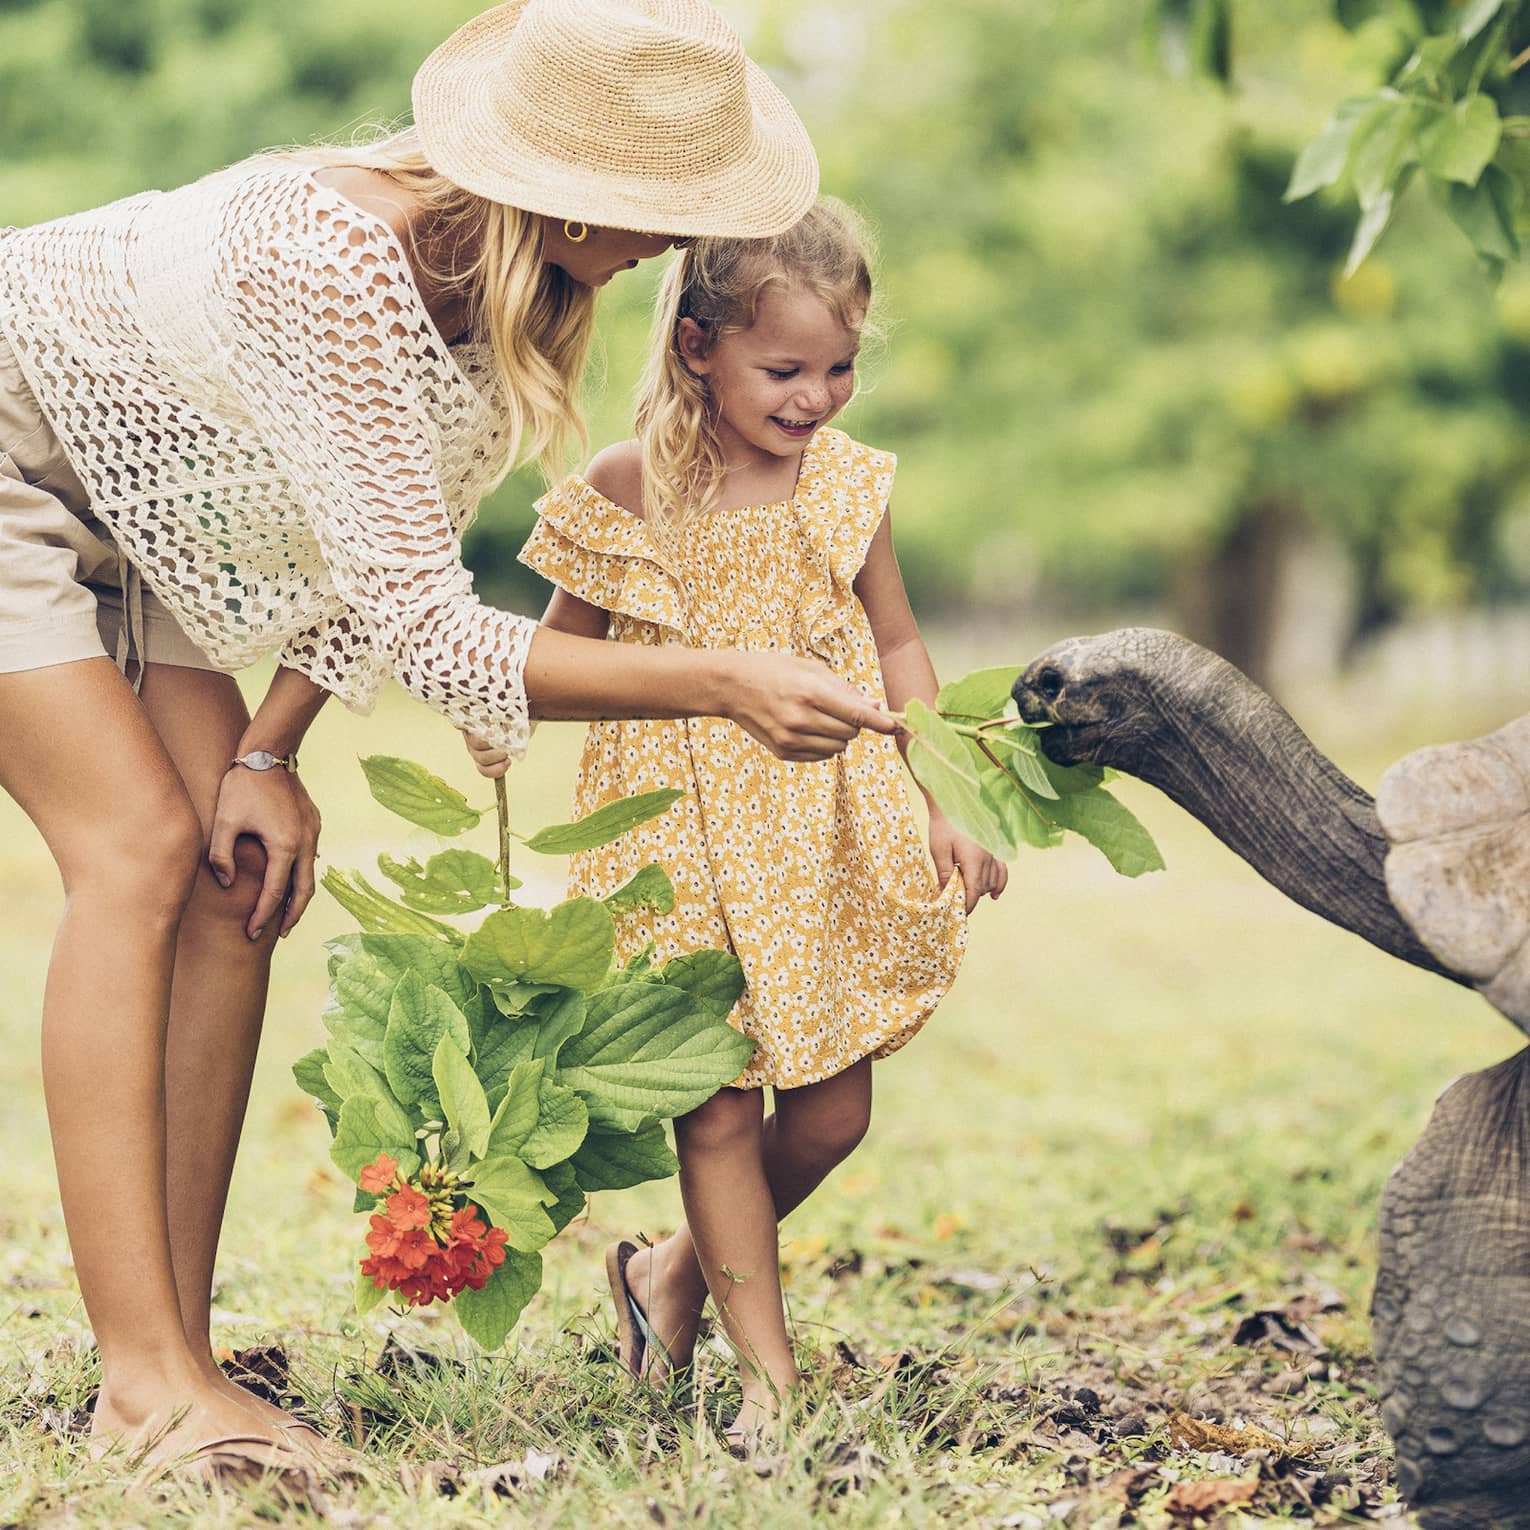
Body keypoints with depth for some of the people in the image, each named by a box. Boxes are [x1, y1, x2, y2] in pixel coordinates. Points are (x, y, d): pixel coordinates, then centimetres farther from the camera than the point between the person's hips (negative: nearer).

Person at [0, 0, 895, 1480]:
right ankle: (144, 1377, -20)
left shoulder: (511, 285, -10)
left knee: (235, 879, -4)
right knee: (138, 845, -20)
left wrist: (268, 755, -8)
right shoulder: (334, 265, -37)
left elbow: (385, 551, 1)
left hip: (122, 513, 8)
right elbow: (424, 625, -37)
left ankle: (179, 1352, -2)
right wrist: (720, 687, -39)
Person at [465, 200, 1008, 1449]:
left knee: (832, 1110, 5)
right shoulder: (628, 493, -8)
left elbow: (897, 649, 10)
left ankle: (679, 1270, 30)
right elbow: (565, 640, 6)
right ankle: (770, 1376, 12)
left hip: (831, 833, 3)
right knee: (719, 1108, 0)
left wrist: (945, 808, 6)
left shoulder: (845, 484, 0)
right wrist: (495, 712, -11)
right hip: (685, 834, -3)